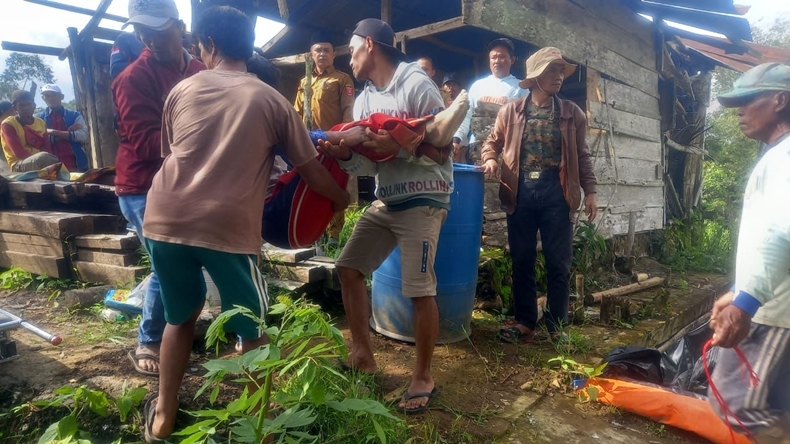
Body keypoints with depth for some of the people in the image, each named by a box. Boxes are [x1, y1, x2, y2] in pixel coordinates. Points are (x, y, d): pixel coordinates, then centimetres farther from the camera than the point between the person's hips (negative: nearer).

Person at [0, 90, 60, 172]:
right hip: (18, 166, -5)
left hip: (39, 163, 5)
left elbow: (47, 148, 5)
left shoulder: (41, 123, 12)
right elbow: (20, 153, -15)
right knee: (43, 157, -34)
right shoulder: (8, 125, -5)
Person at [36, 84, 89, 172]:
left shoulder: (75, 115, 10)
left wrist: (54, 132, -7)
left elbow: (83, 135, -6)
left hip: (76, 165, 0)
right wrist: (69, 132, -7)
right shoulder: (38, 118, 10)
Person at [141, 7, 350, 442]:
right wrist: (342, 199, 28)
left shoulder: (182, 89, 14)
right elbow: (310, 170, 10)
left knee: (180, 315, 24)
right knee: (252, 328, 14)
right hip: (228, 227, -4)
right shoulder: (271, 100, 7)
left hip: (164, 220, 4)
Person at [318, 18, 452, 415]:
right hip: (385, 201, 8)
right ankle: (363, 355, 20)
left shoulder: (417, 85, -9)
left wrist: (399, 148, -25)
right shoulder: (364, 99, 12)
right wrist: (345, 156, -15)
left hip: (423, 201, -8)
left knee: (420, 290, -8)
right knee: (348, 268, 6)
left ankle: (423, 378, 11)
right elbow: (371, 164, 5)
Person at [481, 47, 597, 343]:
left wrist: (589, 192, 4)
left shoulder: (572, 113, 10)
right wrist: (490, 159, -8)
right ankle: (525, 322, 19)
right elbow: (492, 142, 14)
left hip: (556, 191, 0)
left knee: (559, 262, 4)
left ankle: (557, 324, 19)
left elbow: (582, 156, 11)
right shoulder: (510, 111, 7)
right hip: (521, 190, 0)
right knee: (522, 261, 6)